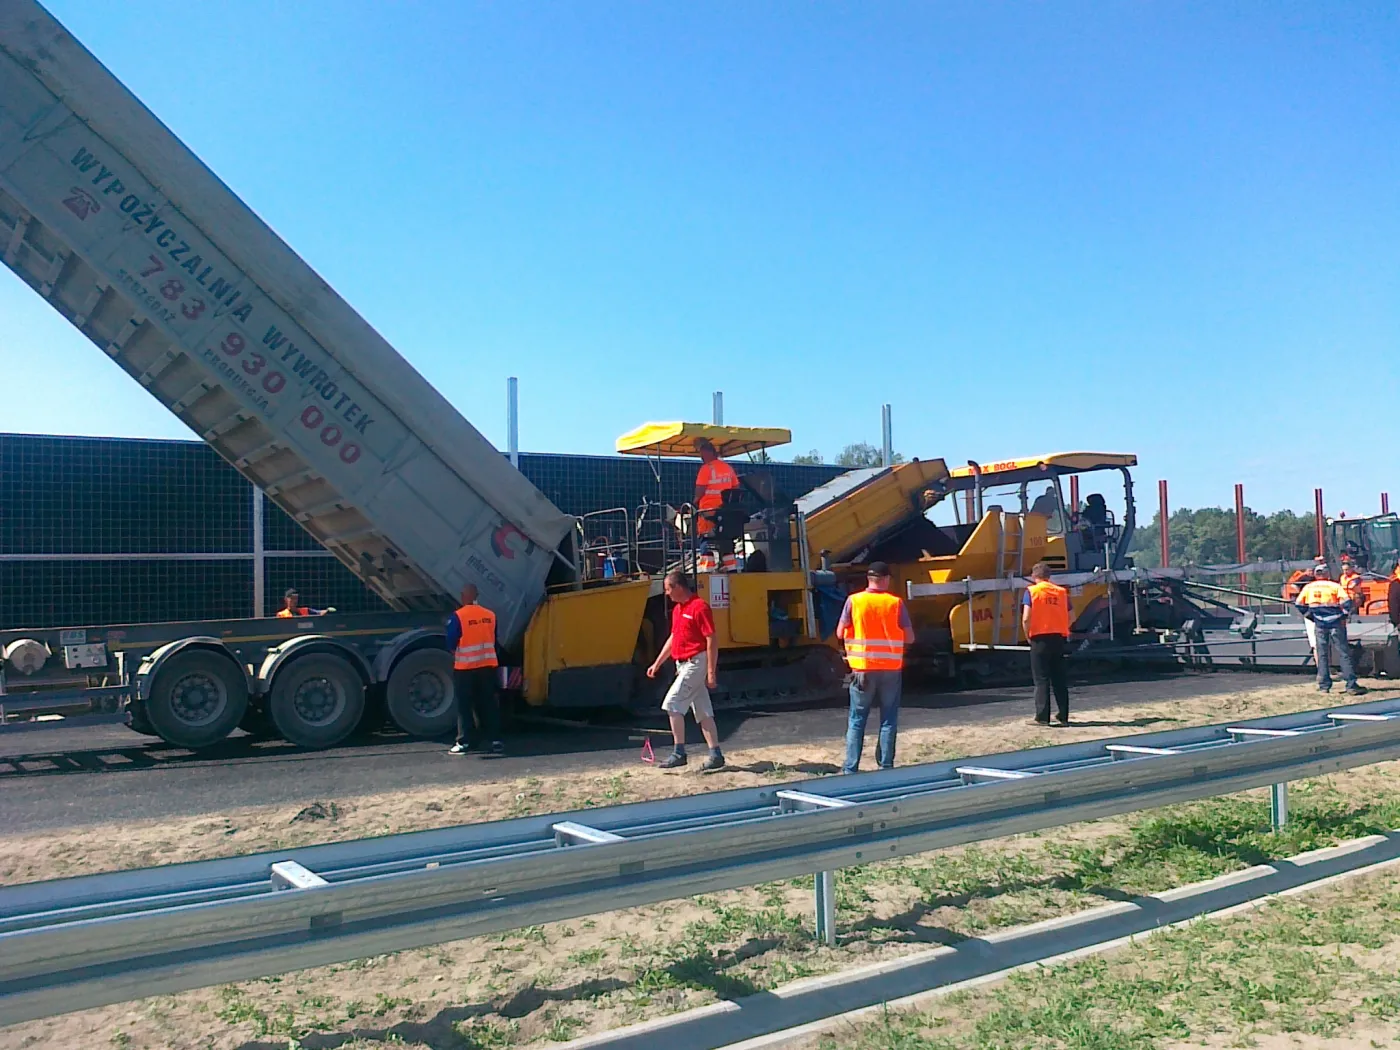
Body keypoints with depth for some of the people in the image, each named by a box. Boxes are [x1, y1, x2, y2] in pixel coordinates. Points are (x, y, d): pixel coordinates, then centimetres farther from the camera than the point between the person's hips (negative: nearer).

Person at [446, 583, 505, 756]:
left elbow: (451, 643, -8)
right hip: (487, 665, 4)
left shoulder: (458, 616, -12)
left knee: (464, 706, 4)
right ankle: (496, 740, 6)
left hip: (465, 667, -4)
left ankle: (463, 743, 4)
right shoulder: (490, 615, 3)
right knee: (488, 704, 9)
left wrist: (455, 651, 13)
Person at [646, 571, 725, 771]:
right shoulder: (677, 609, 13)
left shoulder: (699, 607, -15)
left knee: (672, 703, -11)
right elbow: (672, 638, 23)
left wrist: (711, 672, -19)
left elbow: (712, 641, -17)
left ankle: (679, 753, -5)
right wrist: (657, 663, 22)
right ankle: (716, 755, 13)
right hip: (683, 664, 9)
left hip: (696, 663, -9)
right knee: (702, 712, 9)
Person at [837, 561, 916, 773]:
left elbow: (840, 633, -1)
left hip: (863, 669, 0)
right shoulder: (896, 603, -4)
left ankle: (850, 768, 7)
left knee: (857, 720, 8)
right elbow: (909, 637, -1)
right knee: (888, 720, 9)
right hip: (891, 669, 0)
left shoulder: (854, 601, -5)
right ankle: (886, 766, 10)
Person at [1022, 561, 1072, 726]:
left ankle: (1042, 717, 1)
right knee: (1059, 678, 11)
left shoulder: (1032, 591, -5)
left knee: (1041, 679, 2)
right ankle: (1063, 716, 13)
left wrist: (1028, 636, 1)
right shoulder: (1062, 592, 8)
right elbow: (1069, 617, 7)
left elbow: (1026, 618, -12)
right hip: (1059, 638, 4)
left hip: (1040, 639, -4)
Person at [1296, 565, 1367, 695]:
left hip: (1319, 624, 2)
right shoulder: (1334, 586, -3)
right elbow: (1347, 602, -13)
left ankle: (1324, 686, 8)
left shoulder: (1308, 587, 5)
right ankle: (1351, 685, -4)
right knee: (1344, 653, 0)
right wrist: (1343, 616, 1)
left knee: (1322, 655, 9)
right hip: (1336, 623, -2)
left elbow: (1300, 605, 6)